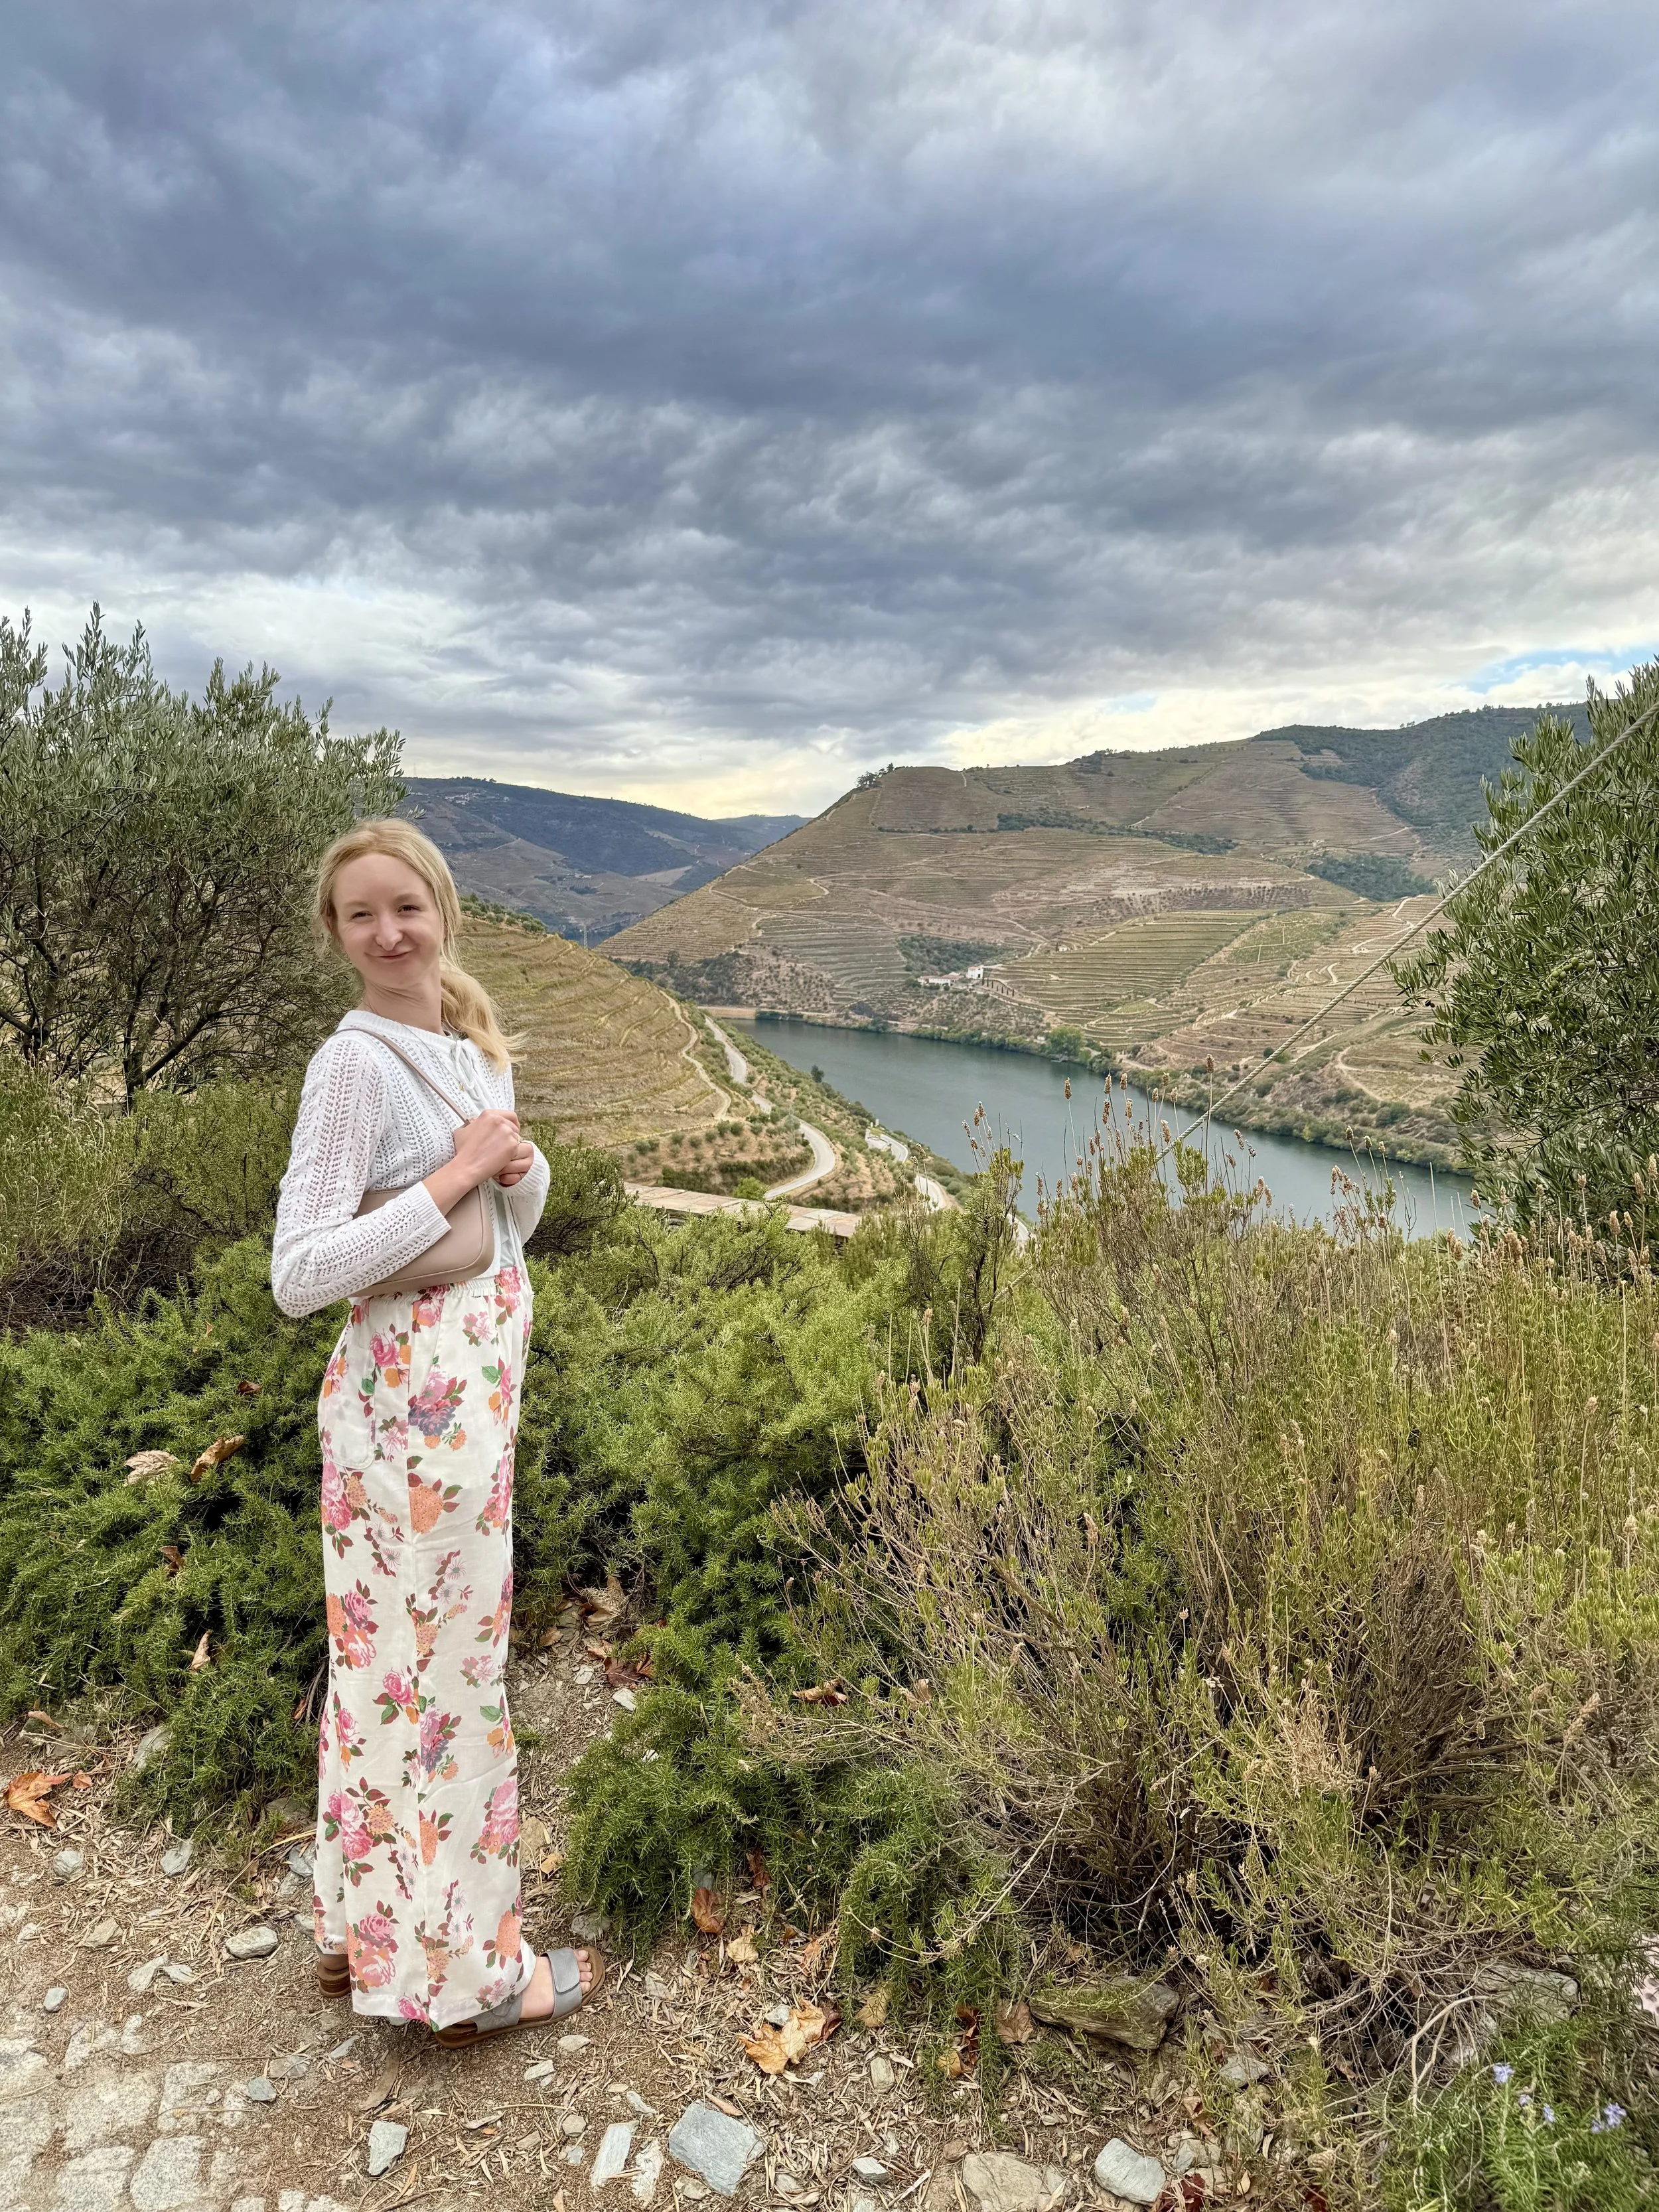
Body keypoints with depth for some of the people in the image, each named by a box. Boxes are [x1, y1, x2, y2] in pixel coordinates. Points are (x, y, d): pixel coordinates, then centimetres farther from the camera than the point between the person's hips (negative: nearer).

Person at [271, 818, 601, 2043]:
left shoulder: (473, 1043, 8)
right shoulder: (357, 1062, -16)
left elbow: (523, 1217, 14)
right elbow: (300, 1273, -21)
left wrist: (516, 1161, -7)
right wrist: (452, 1177, -21)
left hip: (475, 1382, 8)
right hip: (411, 1399, -8)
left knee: (391, 1661, 20)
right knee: (442, 1669, 6)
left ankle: (365, 1927, 39)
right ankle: (463, 1972, 26)